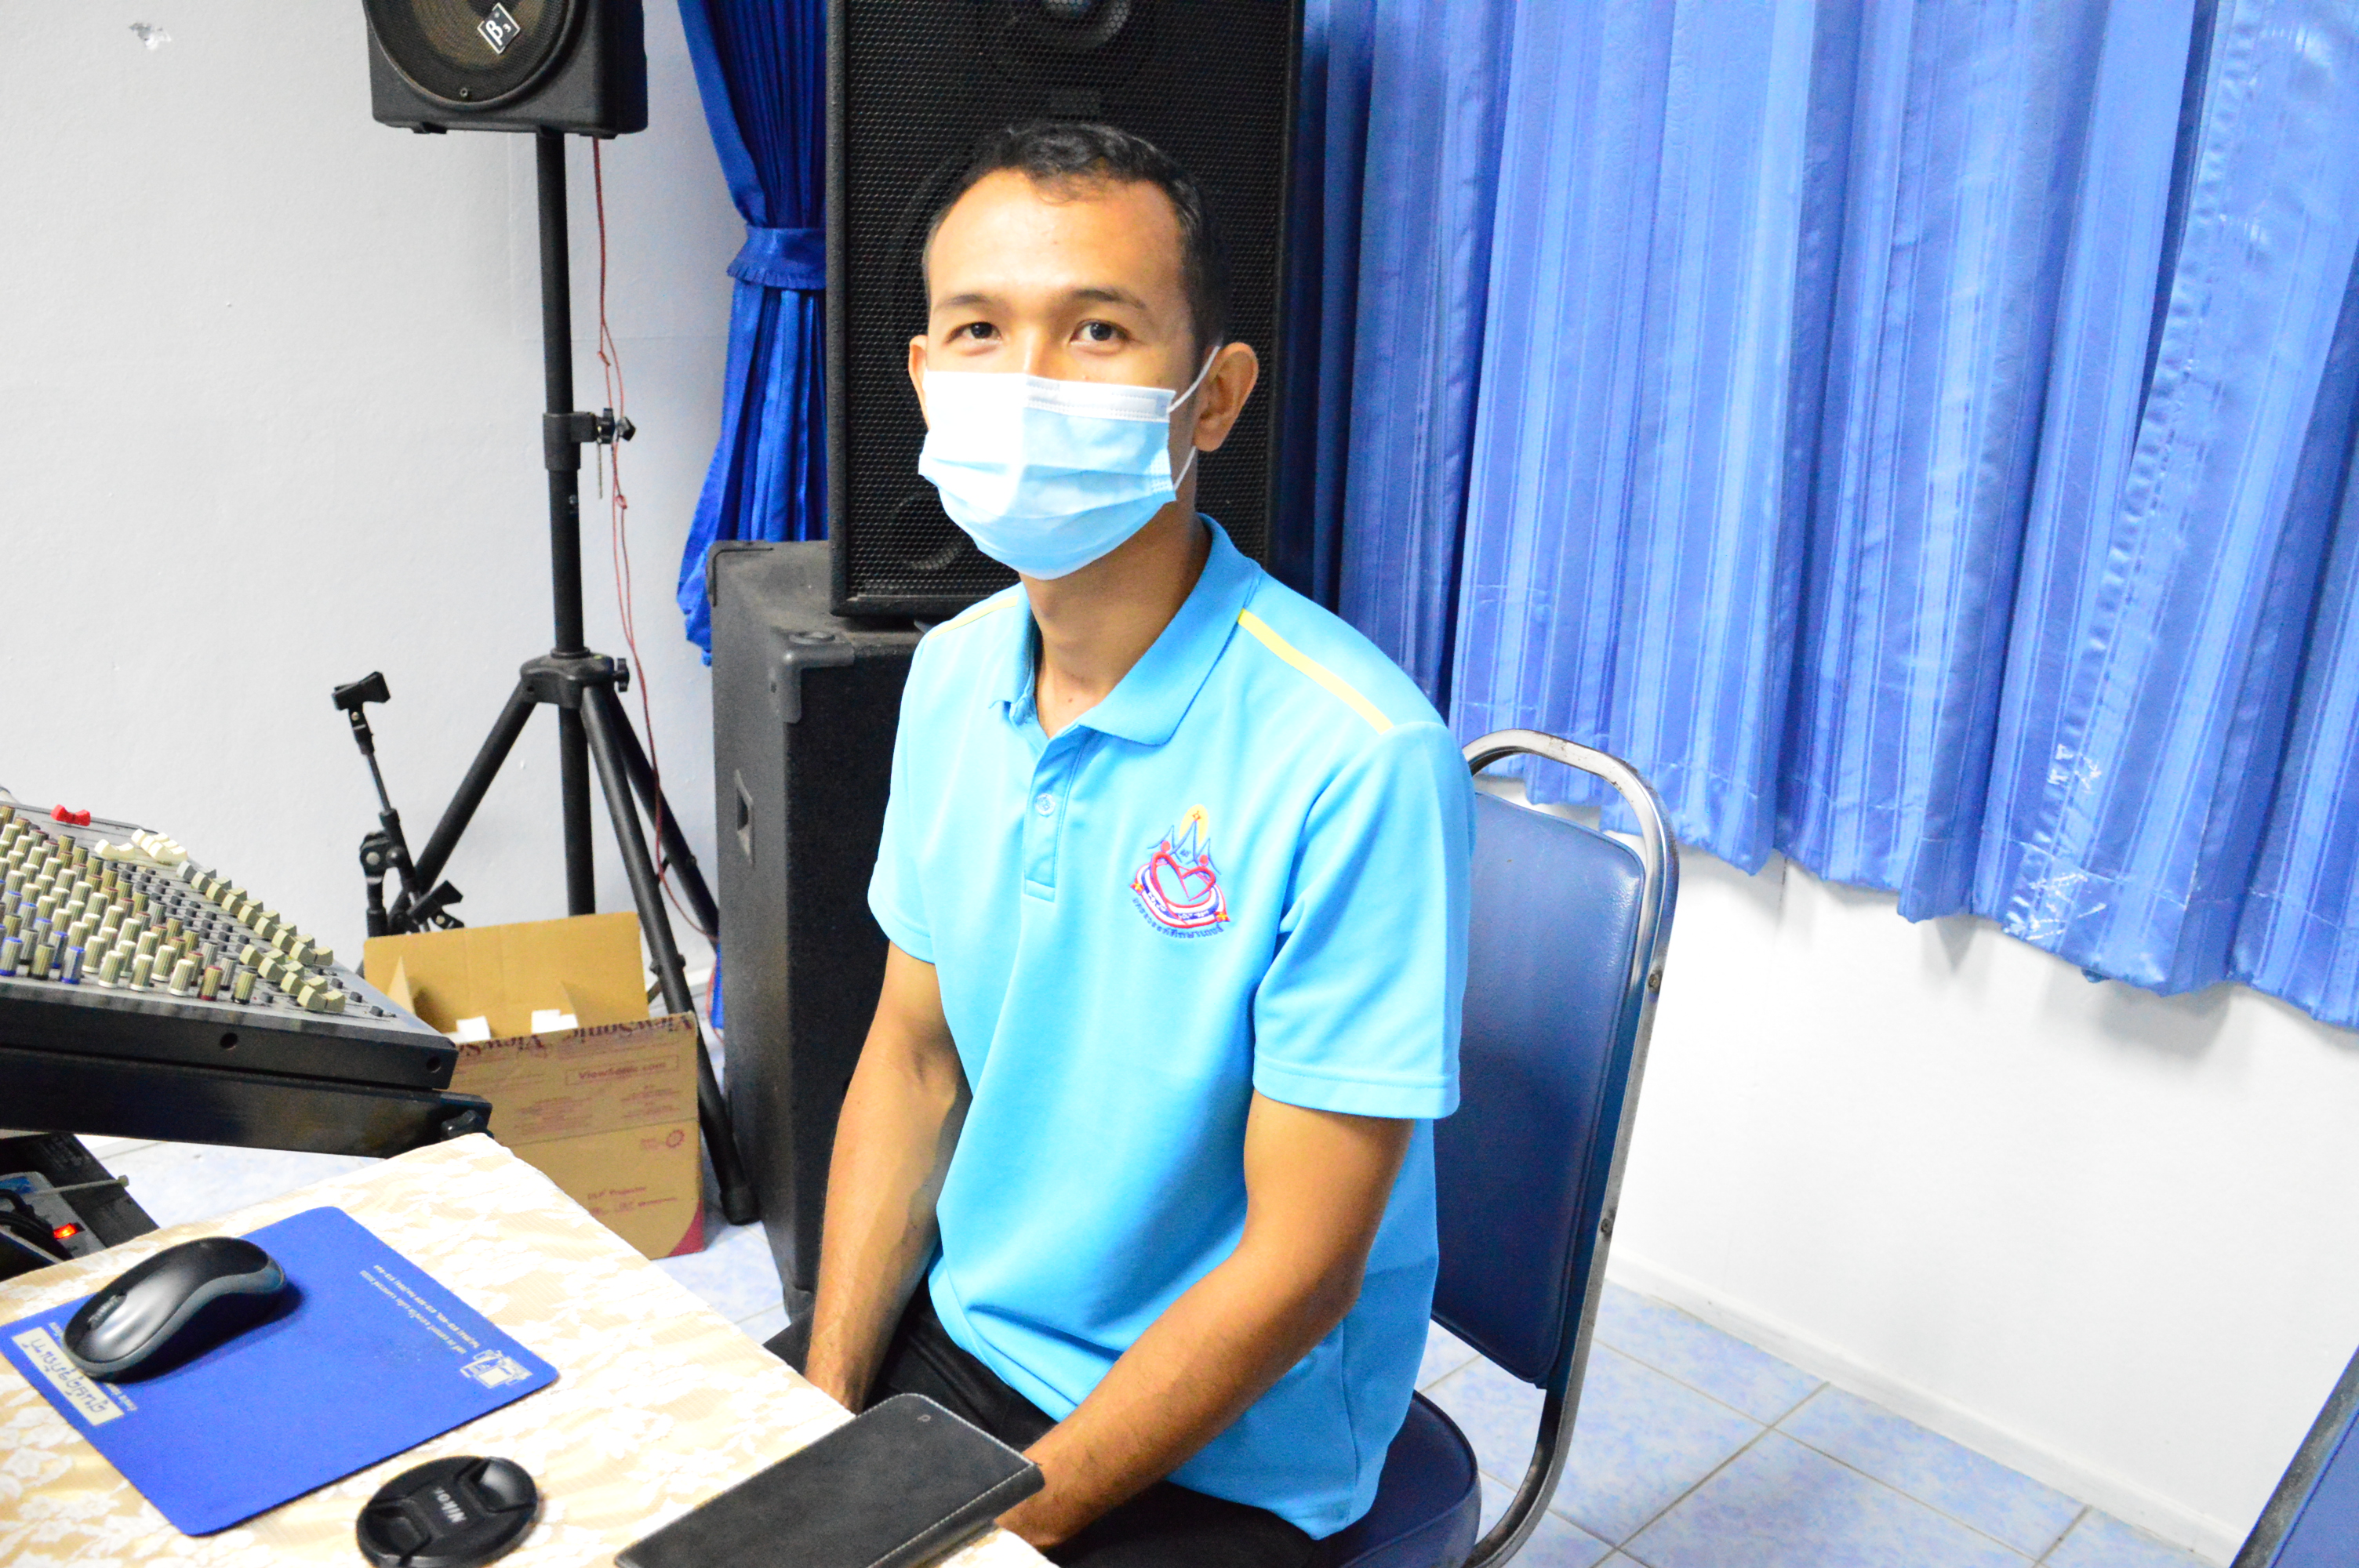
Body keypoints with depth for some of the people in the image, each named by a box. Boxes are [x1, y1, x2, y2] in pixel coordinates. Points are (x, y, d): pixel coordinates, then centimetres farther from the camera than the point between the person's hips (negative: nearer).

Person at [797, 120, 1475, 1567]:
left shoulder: (1358, 757, -26)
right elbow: (914, 1056, 5)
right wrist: (822, 1418, -2)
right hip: (955, 1338, 6)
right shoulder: (954, 674, -3)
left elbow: (1300, 1263, -21)